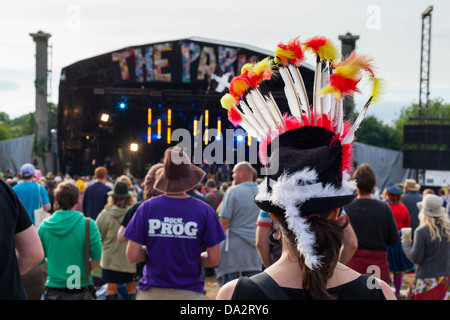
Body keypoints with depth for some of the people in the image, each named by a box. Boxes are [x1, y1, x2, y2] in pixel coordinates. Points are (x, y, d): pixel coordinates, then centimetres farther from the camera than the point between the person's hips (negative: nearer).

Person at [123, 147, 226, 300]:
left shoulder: (146, 208, -3)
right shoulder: (204, 211, -5)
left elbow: (132, 255, -3)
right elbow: (214, 259, -3)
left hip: (152, 292, 1)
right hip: (190, 292, -1)